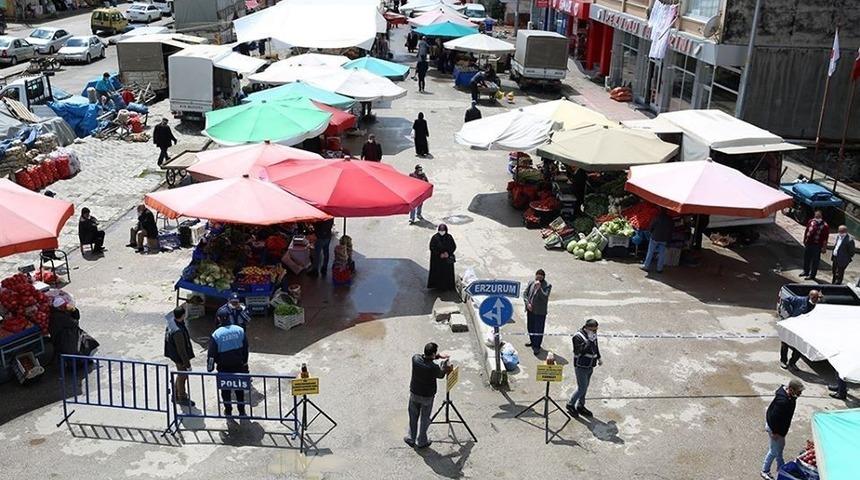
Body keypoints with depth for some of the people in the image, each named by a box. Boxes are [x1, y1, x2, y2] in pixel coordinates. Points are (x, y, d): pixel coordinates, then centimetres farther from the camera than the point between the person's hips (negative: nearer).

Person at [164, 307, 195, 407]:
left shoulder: (171, 319, -10)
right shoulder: (178, 332, -38)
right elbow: (181, 349, -28)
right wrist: (187, 363, -17)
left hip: (173, 353, 9)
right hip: (180, 357, -9)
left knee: (180, 375, 26)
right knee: (182, 376, 13)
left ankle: (175, 395, 43)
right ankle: (182, 398, 33)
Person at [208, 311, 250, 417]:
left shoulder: (216, 334, -15)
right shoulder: (240, 330, -6)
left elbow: (212, 353, -12)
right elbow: (245, 347, 3)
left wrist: (210, 366, 1)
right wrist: (245, 362, 14)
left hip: (224, 367, -2)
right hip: (239, 365, 3)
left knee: (225, 389, 14)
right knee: (239, 389, 16)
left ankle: (228, 411, 24)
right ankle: (241, 411, 24)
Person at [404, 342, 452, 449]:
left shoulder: (415, 358, -18)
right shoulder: (433, 367, -30)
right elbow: (441, 375, -6)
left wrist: (439, 356, 9)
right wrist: (445, 362, 7)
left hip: (414, 394, 4)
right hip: (427, 397, -3)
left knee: (413, 417, 22)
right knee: (424, 420, 16)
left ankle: (411, 439, 35)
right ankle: (421, 442, 30)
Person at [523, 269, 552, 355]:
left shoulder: (547, 286, -9)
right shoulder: (531, 283, 4)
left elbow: (545, 297, -21)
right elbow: (525, 293, 4)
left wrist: (539, 288, -28)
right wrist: (527, 303, -9)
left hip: (540, 311, -5)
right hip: (530, 310, 5)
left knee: (538, 329, -1)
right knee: (530, 327, 18)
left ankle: (537, 346, 8)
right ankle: (532, 341, 37)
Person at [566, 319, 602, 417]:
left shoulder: (593, 335, 4)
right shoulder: (578, 337, -21)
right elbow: (580, 352, -30)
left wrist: (598, 358, 25)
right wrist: (589, 342, -34)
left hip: (590, 367, 8)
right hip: (581, 367, -8)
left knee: (585, 388, 16)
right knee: (582, 388, -5)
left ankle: (580, 406, 30)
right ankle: (570, 405, 14)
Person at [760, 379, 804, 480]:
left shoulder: (790, 396, -9)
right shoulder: (782, 401, -39)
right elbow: (774, 417, -32)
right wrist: (774, 432, -22)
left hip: (781, 426, 9)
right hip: (774, 427, -9)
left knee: (780, 446, 26)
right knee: (774, 450, 7)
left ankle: (781, 467, 46)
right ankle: (765, 471, 25)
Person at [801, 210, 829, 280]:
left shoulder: (825, 226, -11)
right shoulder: (811, 222, 3)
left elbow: (825, 237, -10)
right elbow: (806, 232, 10)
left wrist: (824, 248, -11)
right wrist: (805, 241, 7)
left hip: (817, 245, -5)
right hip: (808, 244, 6)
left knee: (815, 261, 2)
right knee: (806, 258, 18)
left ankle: (812, 275, 10)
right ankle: (806, 271, 36)